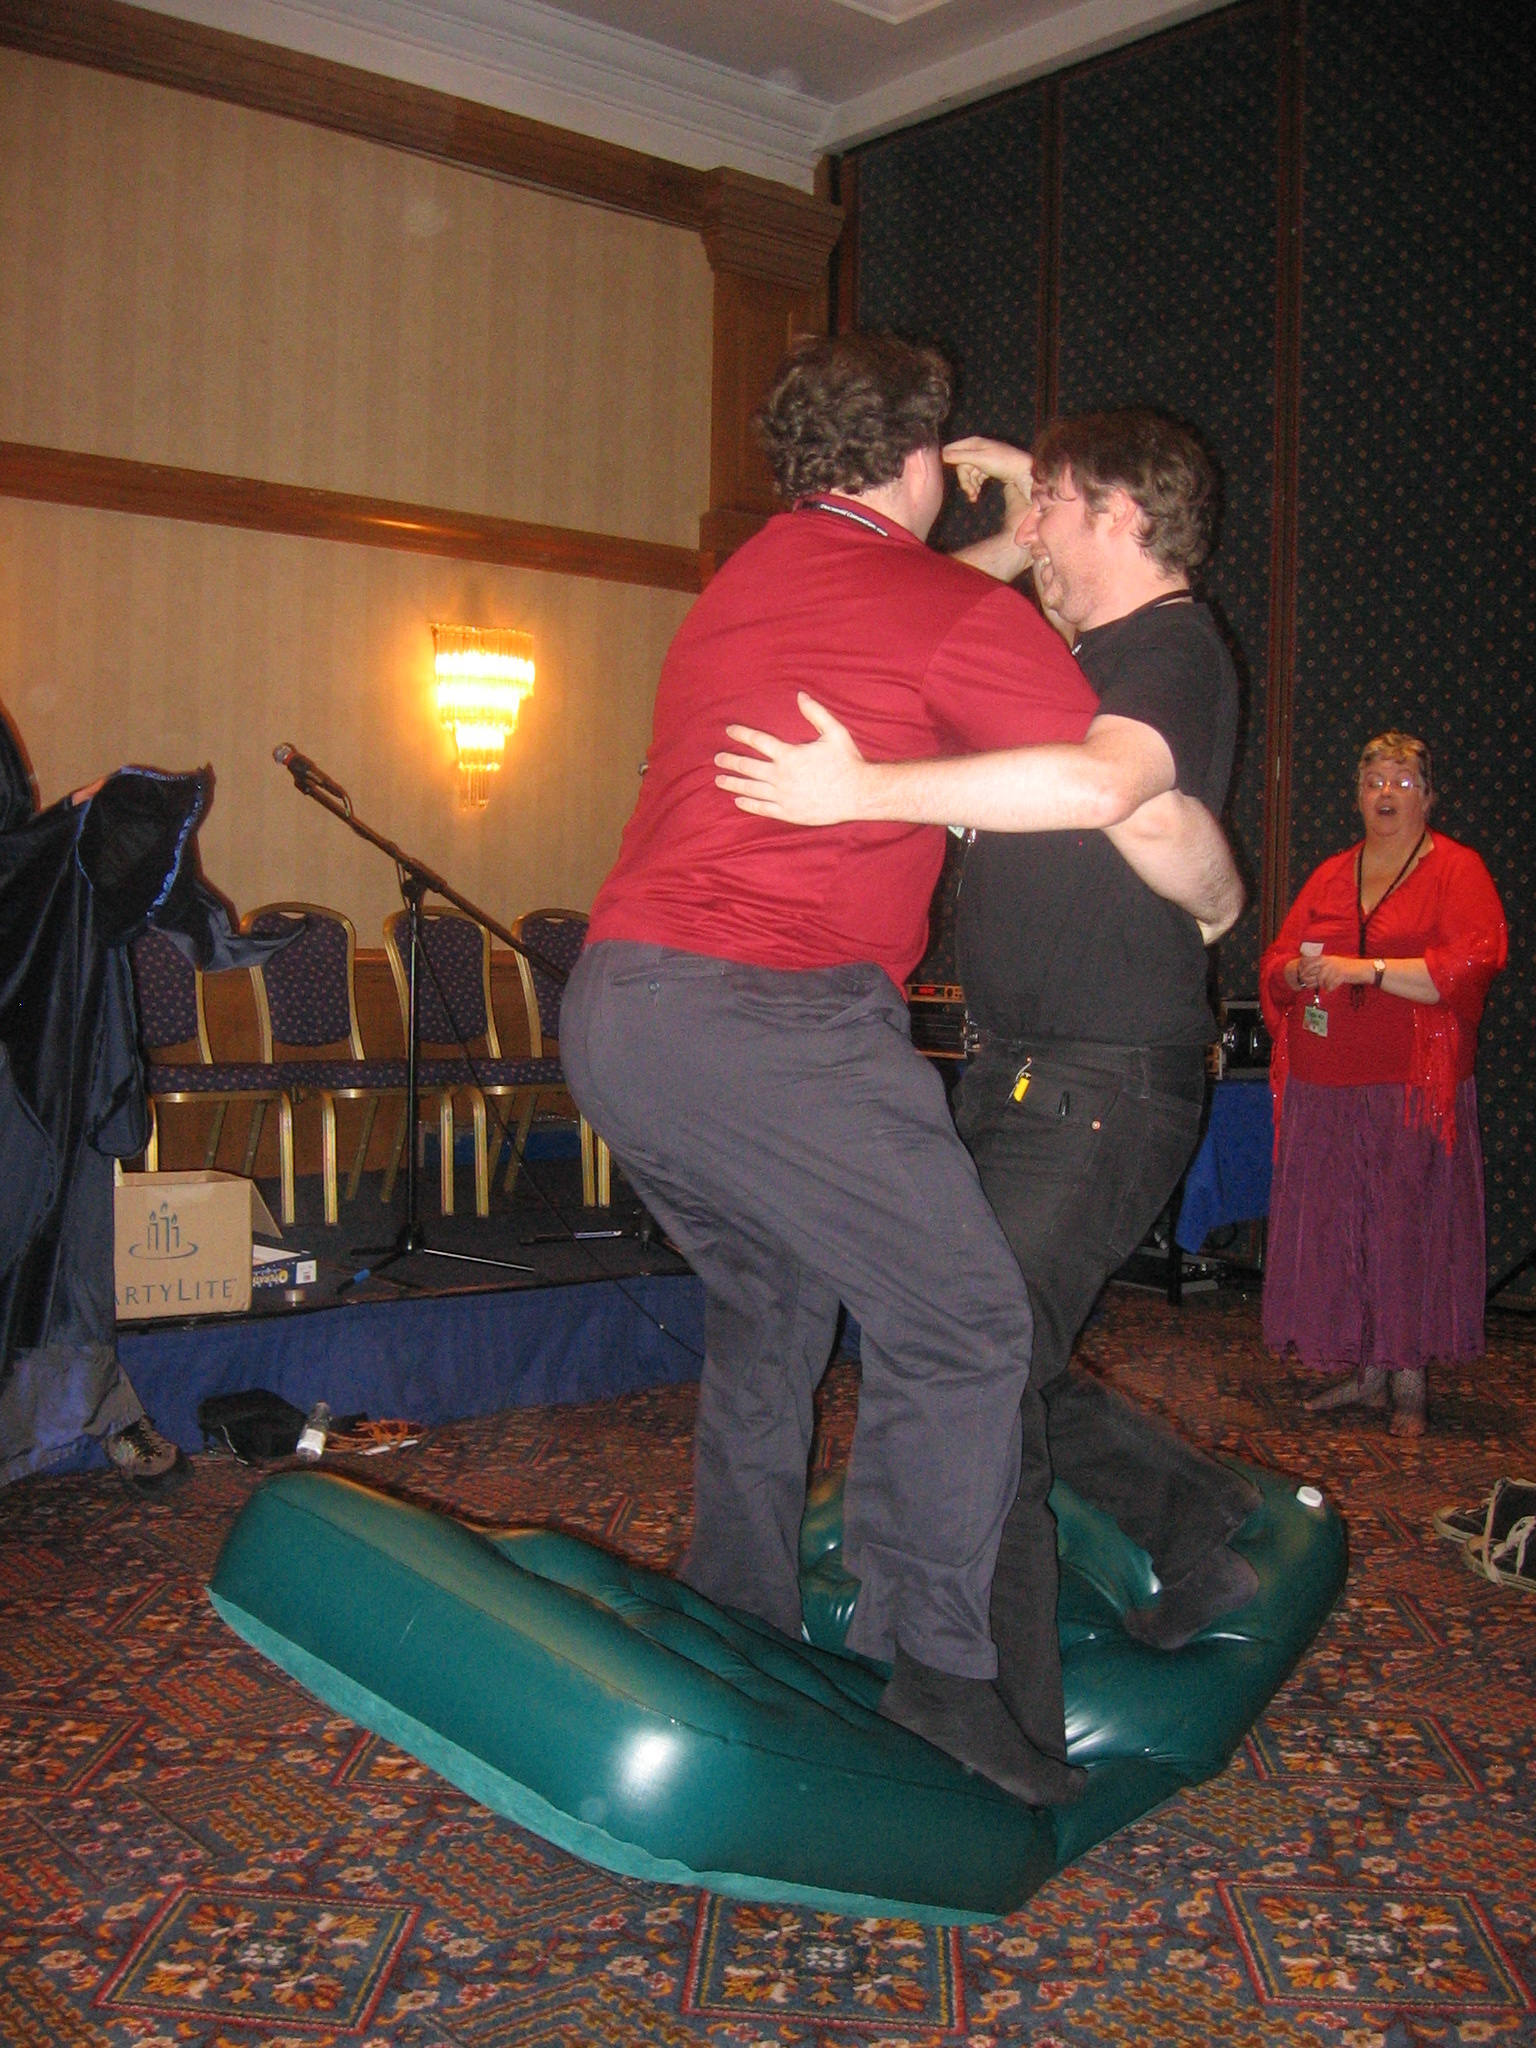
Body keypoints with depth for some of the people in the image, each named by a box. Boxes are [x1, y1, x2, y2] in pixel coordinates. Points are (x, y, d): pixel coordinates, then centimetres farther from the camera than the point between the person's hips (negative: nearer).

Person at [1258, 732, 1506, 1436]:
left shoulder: (1456, 870, 2)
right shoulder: (1330, 876, 18)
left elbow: (1471, 963, -13)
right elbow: (1276, 961, 17)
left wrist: (1362, 968, -16)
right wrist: (1298, 972, -8)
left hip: (1413, 1086, -5)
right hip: (1324, 1088, 5)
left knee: (1409, 1224, -4)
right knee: (1336, 1224, 4)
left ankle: (1410, 1385, 4)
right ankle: (1366, 1373, 13)